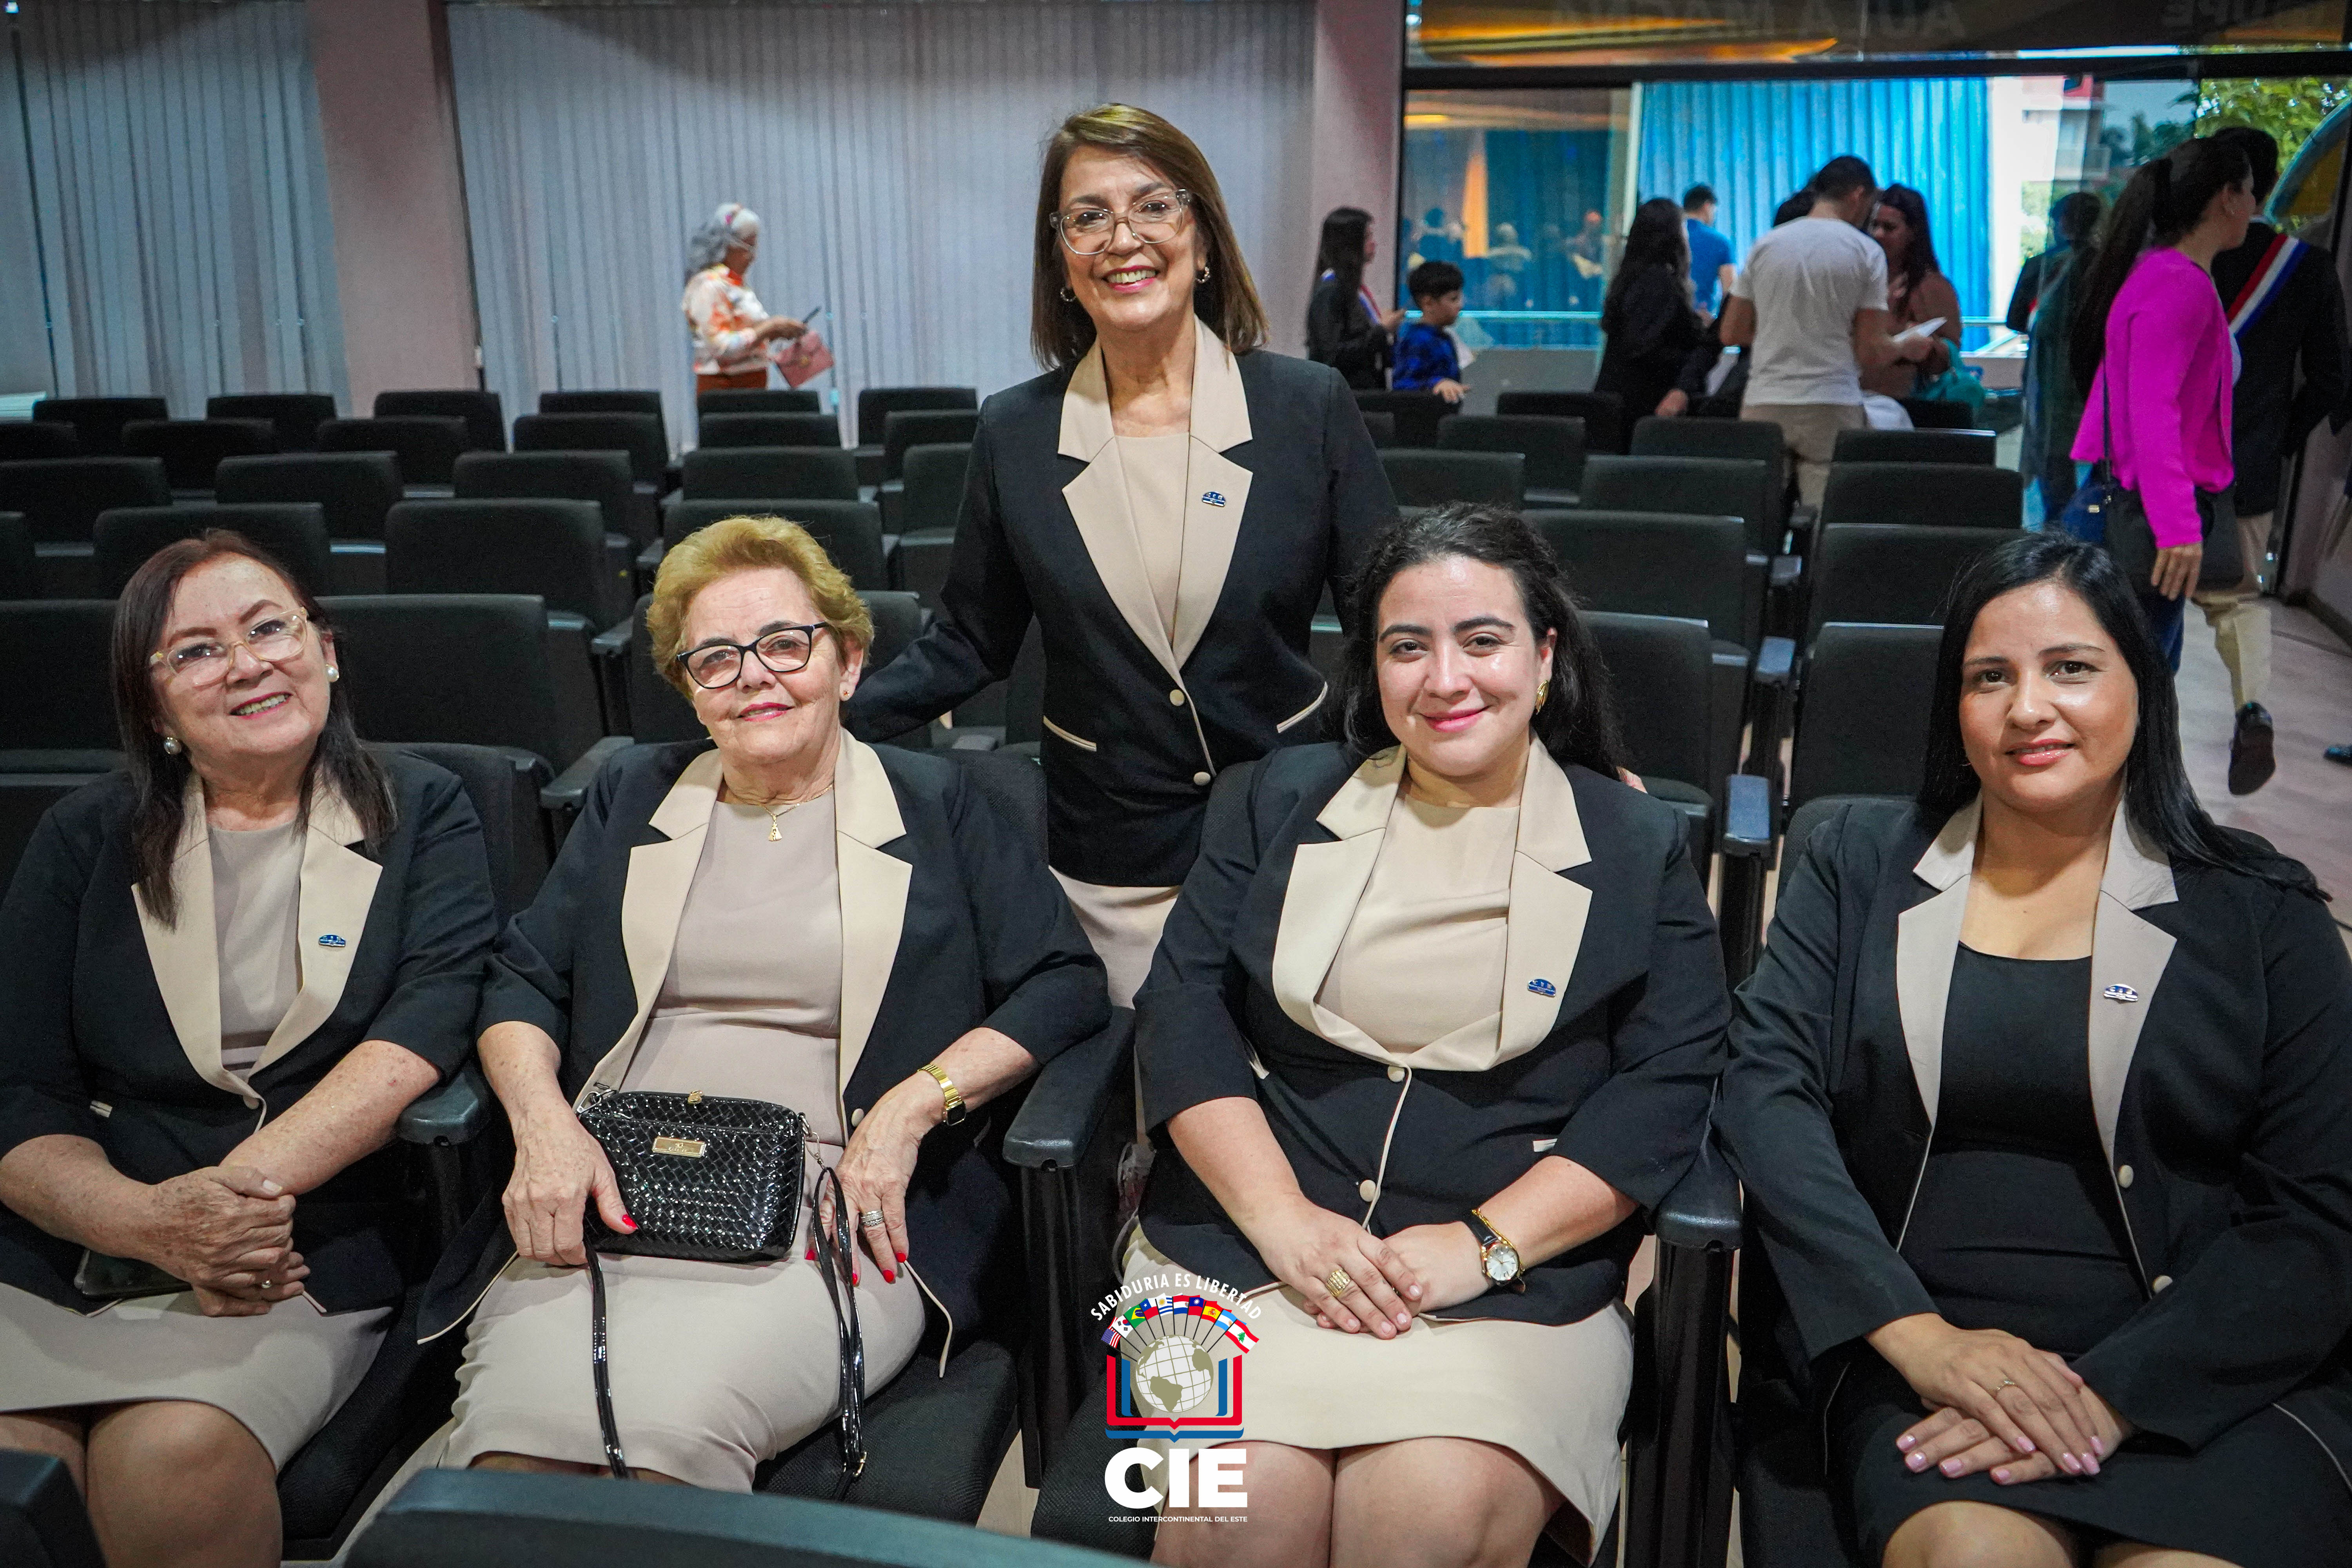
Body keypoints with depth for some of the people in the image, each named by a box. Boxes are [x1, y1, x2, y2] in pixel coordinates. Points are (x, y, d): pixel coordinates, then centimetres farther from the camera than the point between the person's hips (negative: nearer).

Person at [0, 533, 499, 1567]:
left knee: (173, 1460, -29)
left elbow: (433, 1016, -8)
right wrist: (149, 1221, -15)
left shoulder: (420, 815, 9)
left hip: (310, 1265, -1)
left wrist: (247, 1183, -20)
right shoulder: (85, 840, 14)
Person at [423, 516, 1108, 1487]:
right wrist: (544, 1124, -4)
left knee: (669, 1421, -30)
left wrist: (913, 1106, -9)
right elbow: (523, 982, 16)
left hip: (834, 1208, -2)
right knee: (511, 1434, -27)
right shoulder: (633, 798, 21)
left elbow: (1064, 986, 4)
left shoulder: (933, 807, 12)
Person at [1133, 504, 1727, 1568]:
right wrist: (1284, 1221, -9)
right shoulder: (1277, 802, 12)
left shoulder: (1638, 848, 9)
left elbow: (1667, 1086, 0)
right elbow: (1183, 1013, 4)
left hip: (1515, 1275, -1)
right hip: (1242, 1245, 1)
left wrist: (1484, 1243, -11)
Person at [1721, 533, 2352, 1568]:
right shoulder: (1860, 862, 10)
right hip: (1911, 1341, 0)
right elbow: (1767, 1092, -1)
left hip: (2205, 1376, 1)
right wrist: (1916, 1331, -15)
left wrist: (2115, 1393, -14)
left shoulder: (2258, 912, 8)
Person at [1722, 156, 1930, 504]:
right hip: (1830, 409, -3)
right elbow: (1870, 353, -3)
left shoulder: (1765, 244, 8)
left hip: (1764, 404, 3)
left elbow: (1732, 333, 11)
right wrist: (1906, 348, 18)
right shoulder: (1866, 252, 0)